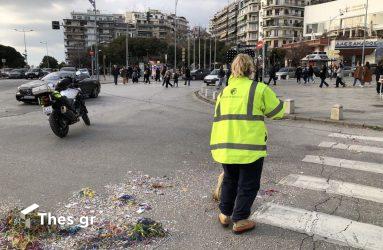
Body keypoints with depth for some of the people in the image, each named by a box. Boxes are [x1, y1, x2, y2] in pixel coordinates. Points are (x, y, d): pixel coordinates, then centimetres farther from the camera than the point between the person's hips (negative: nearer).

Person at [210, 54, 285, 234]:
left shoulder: (224, 92, 11)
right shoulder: (260, 89, -5)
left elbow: (219, 117, 13)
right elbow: (278, 111, 2)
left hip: (224, 147, 5)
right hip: (250, 147, -5)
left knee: (229, 180, 24)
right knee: (248, 185, 13)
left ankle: (225, 215, 35)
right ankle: (240, 221, 22)